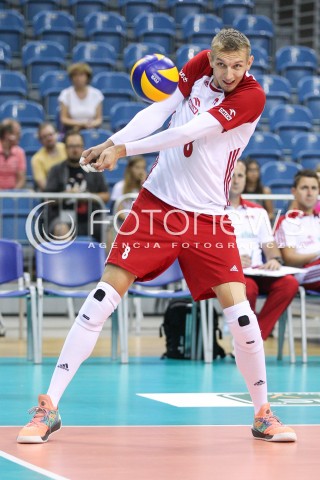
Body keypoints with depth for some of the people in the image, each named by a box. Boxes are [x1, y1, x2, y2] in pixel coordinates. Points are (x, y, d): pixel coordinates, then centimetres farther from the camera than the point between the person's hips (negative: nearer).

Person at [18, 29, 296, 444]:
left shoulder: (251, 97, -13)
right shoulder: (200, 67, 1)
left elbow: (188, 132, -20)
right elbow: (157, 112, -5)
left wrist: (124, 150, -22)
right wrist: (112, 142, -21)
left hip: (209, 216, -2)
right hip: (157, 202, 3)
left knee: (240, 312, -11)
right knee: (104, 296, -7)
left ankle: (263, 415, 11)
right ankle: (49, 407, -3)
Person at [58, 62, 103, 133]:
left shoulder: (96, 94, 5)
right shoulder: (66, 94, 2)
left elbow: (99, 119, 7)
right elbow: (63, 119, 0)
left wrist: (92, 124, -16)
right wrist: (81, 123, -14)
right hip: (72, 130, -2)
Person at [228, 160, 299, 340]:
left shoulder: (257, 212, 25)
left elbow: (269, 245, 19)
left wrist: (275, 259, -5)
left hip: (258, 272, 5)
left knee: (289, 283, -27)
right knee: (248, 286, -39)